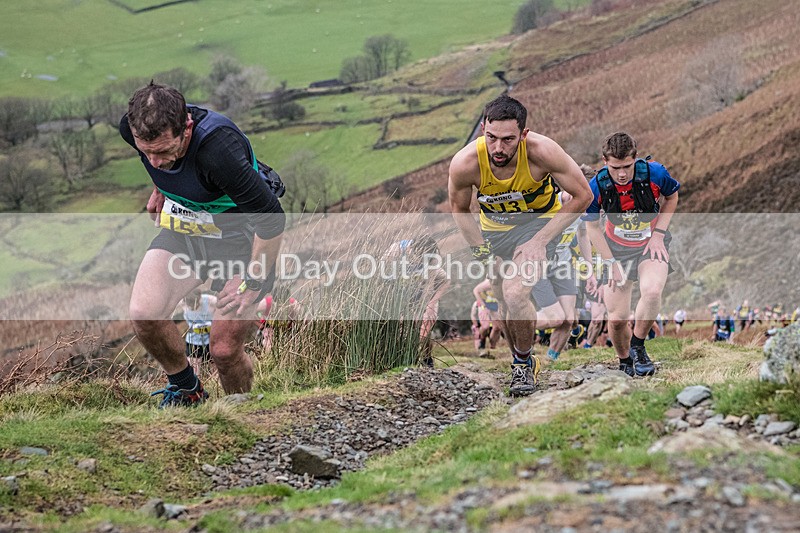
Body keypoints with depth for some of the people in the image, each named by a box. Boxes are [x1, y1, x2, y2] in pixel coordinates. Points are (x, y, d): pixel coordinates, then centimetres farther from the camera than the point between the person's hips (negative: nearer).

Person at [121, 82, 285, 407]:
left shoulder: (219, 149, -37)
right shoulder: (133, 129, -19)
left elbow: (271, 217, -28)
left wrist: (254, 281, -20)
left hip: (239, 237, -5)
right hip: (182, 229, 5)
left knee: (224, 350, -6)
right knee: (143, 314, -17)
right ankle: (185, 390, 10)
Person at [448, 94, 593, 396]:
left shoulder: (541, 151, -34)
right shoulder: (464, 163, -29)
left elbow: (582, 196, -20)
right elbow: (459, 210, -6)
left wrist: (540, 240, -23)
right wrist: (482, 251, -12)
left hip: (539, 221, -3)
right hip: (494, 228, 3)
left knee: (515, 295, -23)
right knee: (504, 303, 10)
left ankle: (524, 362, 2)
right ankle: (522, 365, 37)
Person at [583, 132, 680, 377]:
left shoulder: (654, 173, -21)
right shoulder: (597, 186, -20)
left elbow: (672, 197, 2)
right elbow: (593, 227, -4)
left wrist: (658, 234, -8)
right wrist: (612, 263, -8)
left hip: (651, 244, -1)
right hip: (617, 248, 1)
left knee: (652, 292, -32)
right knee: (616, 319, -5)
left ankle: (638, 347, -8)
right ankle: (625, 361, 26)